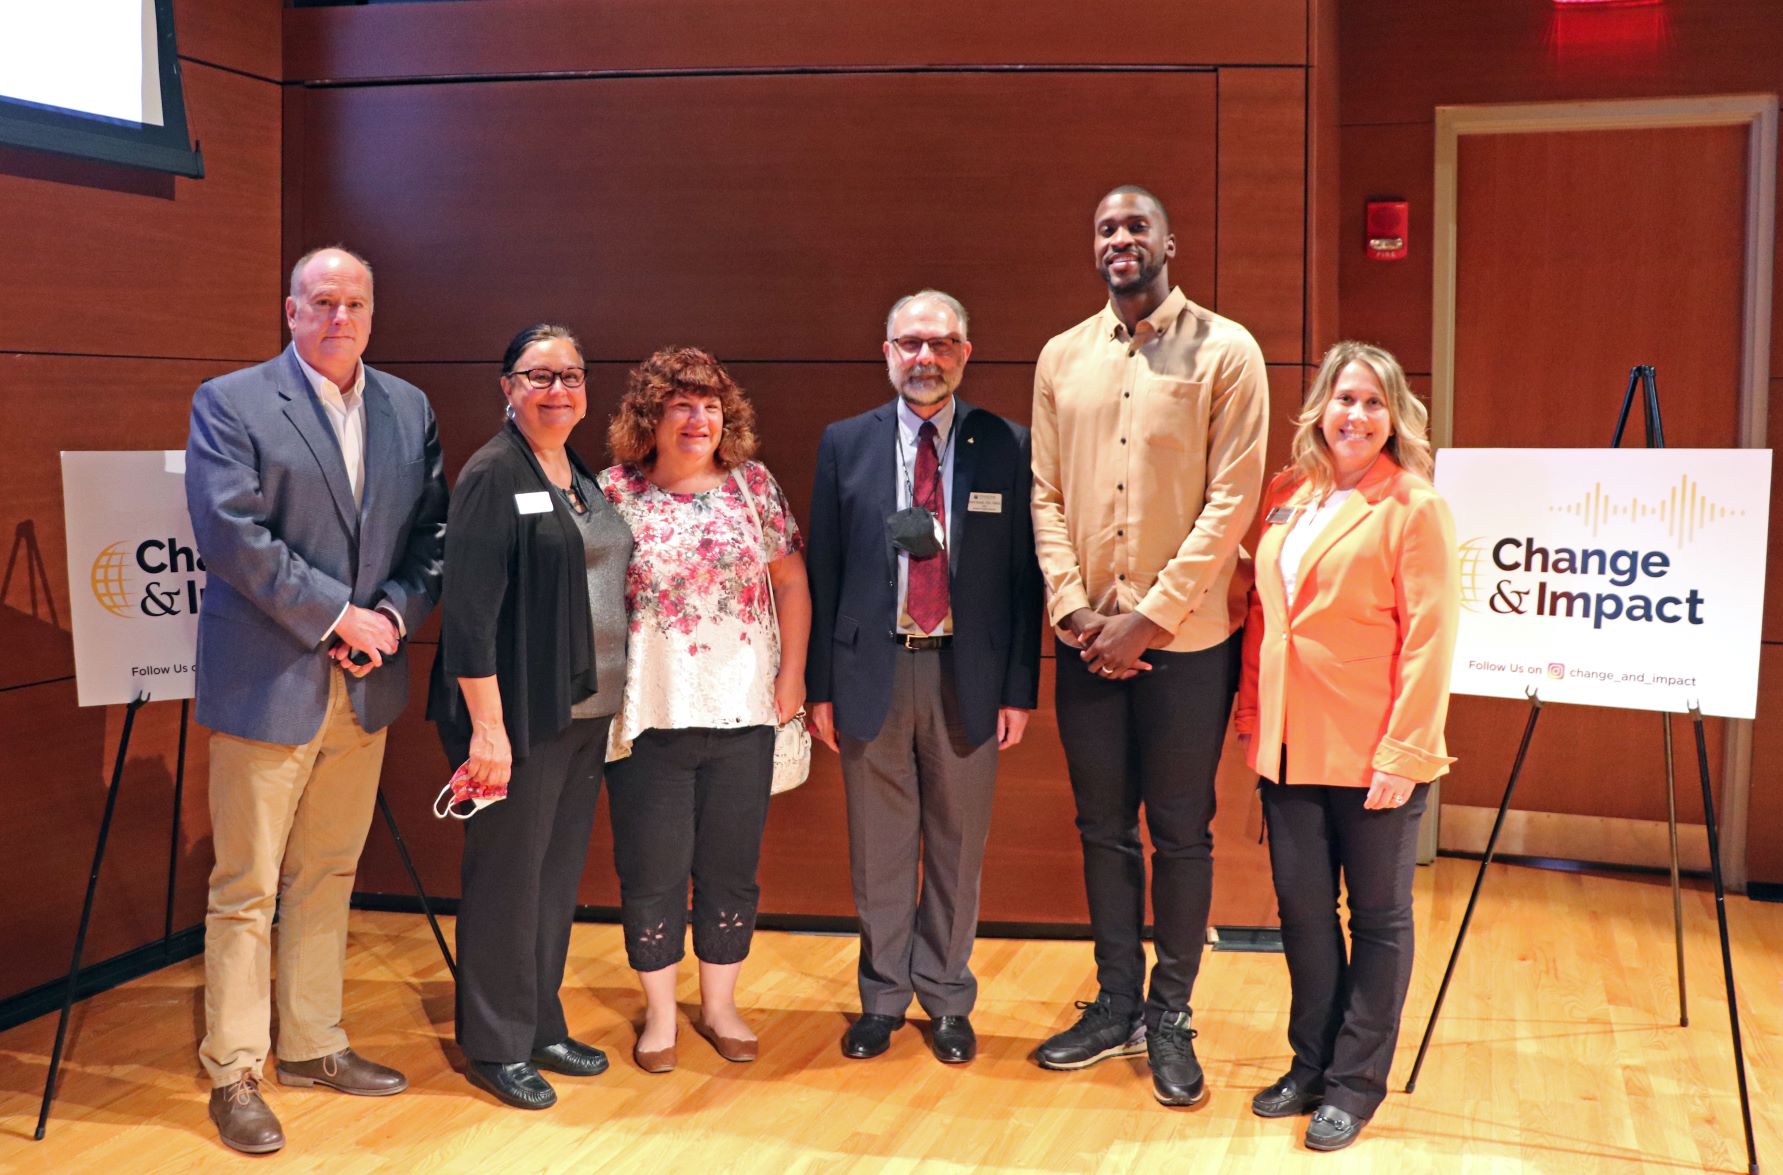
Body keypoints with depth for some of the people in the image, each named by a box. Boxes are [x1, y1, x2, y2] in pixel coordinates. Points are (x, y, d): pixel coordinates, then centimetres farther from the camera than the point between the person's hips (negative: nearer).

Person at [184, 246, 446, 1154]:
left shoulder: (410, 410, 10)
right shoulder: (229, 403, -5)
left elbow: (431, 532, 7)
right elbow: (231, 533, -15)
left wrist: (393, 616, -10)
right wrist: (340, 615, -15)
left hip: (366, 686, 5)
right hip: (267, 685, -5)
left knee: (327, 875, 15)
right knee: (245, 888, 2)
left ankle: (312, 1045, 28)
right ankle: (233, 1075, 13)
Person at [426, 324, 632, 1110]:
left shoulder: (585, 478, 12)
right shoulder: (492, 476, -10)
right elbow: (468, 610, -16)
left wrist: (614, 701, 10)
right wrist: (487, 727, -20)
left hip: (586, 710, 7)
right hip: (520, 715, -7)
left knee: (559, 869, 14)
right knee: (507, 876, 2)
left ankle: (542, 1024, 27)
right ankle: (495, 1046, 15)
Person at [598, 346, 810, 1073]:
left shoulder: (754, 485, 3)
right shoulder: (613, 493, -2)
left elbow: (791, 581, 7)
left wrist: (791, 676, 3)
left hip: (742, 712, 2)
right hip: (647, 714, -1)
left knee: (731, 866, 11)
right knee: (652, 869, 6)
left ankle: (720, 1005, 28)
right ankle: (659, 1014, 23)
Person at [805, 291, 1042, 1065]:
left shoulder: (1006, 447, 0)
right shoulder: (845, 444, 3)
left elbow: (1023, 575, 0)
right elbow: (823, 571, 4)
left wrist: (1020, 689, -3)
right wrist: (819, 685, 1)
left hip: (967, 676, 0)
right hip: (872, 670, 1)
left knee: (957, 845, 10)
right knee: (879, 848, 10)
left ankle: (947, 999, 27)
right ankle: (882, 996, 27)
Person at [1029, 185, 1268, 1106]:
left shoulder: (1224, 352, -4)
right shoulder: (1062, 359, 8)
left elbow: (1232, 500, -10)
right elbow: (1047, 495, 6)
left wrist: (1151, 618, -14)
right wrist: (1073, 608, -7)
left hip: (1184, 638, -3)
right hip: (1087, 638, 4)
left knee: (1180, 833, 6)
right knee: (1103, 828, 12)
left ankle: (1169, 1017, 21)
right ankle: (1116, 1005, 26)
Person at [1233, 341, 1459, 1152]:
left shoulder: (1413, 507, -9)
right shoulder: (1286, 494, 8)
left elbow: (1428, 639, -13)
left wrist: (1404, 751, -17)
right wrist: (1251, 711, 10)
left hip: (1372, 752, -5)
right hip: (1289, 744, 5)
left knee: (1377, 915, 9)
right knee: (1302, 907, 12)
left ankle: (1355, 1081, 20)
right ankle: (1310, 1062, 28)